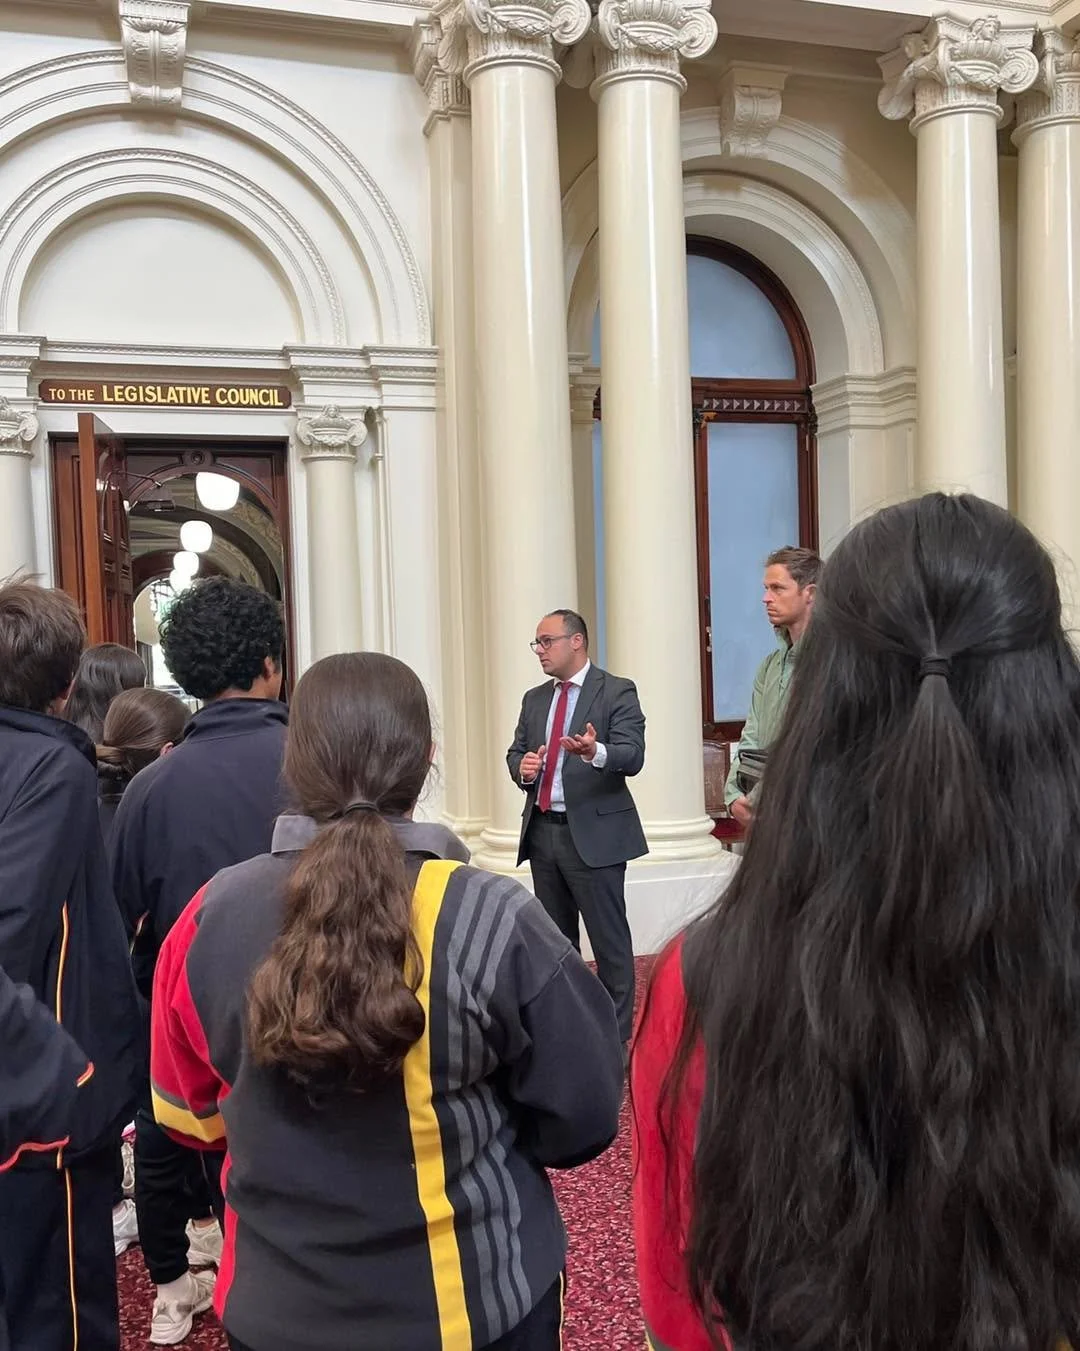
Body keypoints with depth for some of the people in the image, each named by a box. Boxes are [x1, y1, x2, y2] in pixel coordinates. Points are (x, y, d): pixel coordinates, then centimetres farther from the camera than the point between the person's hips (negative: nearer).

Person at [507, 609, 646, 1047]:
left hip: (594, 833, -7)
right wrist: (523, 766, -7)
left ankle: (618, 1035, 10)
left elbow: (633, 756, -18)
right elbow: (515, 752, 17)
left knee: (609, 939, -1)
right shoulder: (534, 699, 14)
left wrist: (595, 752, -38)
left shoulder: (617, 692, -7)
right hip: (542, 831, 7)